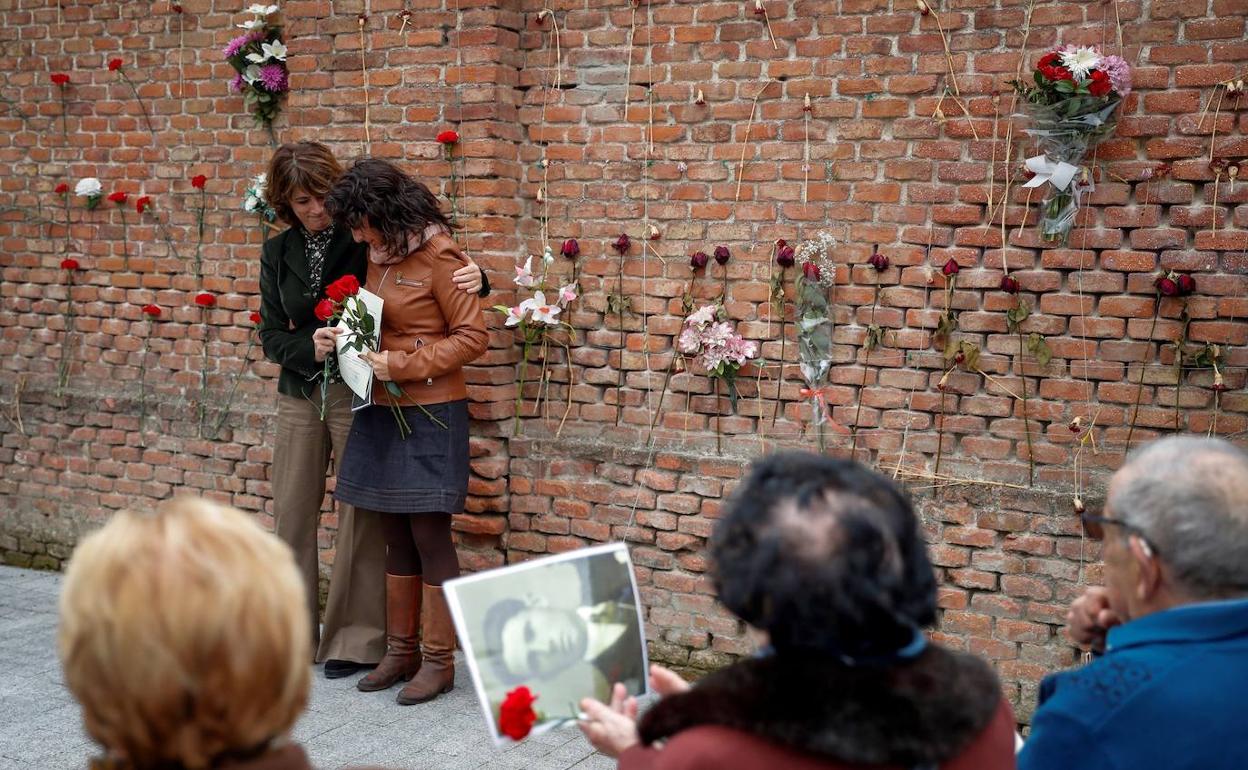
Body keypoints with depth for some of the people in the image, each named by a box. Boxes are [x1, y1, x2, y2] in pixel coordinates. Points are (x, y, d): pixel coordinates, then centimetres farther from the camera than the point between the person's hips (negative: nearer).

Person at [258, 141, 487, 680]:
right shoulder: (278, 253, 6)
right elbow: (271, 335, 5)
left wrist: (472, 278, -26)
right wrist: (313, 347, -16)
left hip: (356, 394, -4)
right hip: (300, 396, 5)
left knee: (360, 516, 0)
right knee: (291, 514, 10)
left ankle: (356, 637, 12)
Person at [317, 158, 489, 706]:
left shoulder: (438, 256, -12)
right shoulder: (379, 255, 11)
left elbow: (472, 337, -14)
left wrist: (401, 365, -18)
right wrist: (339, 339, 2)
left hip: (429, 413, -7)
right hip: (381, 412, 7)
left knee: (430, 536, -2)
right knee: (396, 537, 13)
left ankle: (438, 660, 8)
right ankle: (400, 650, 23)